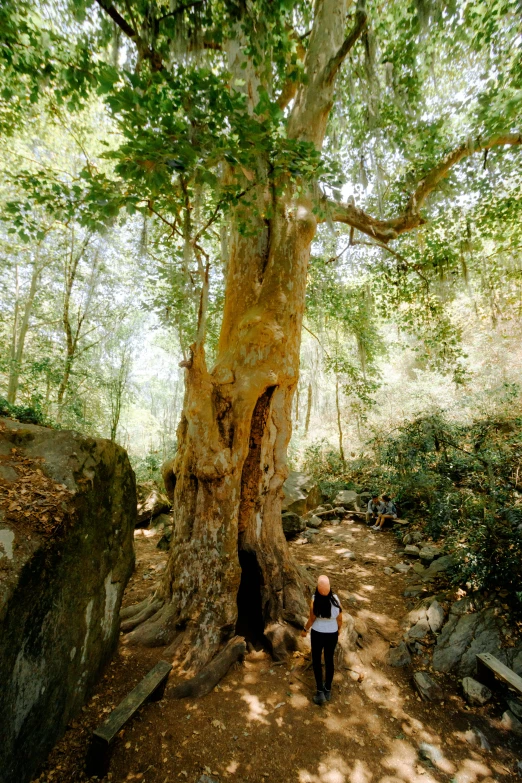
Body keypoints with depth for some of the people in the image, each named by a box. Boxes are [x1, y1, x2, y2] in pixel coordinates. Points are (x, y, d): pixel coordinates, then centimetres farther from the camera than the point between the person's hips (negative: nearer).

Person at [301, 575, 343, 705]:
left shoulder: (314, 601, -27)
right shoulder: (336, 601, -23)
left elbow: (311, 619, -13)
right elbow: (340, 620, -7)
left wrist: (305, 630, 6)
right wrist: (339, 629, 15)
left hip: (317, 634, -2)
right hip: (332, 634, 2)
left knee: (316, 661, 20)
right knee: (329, 660, 23)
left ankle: (320, 692, 23)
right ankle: (328, 690, 40)